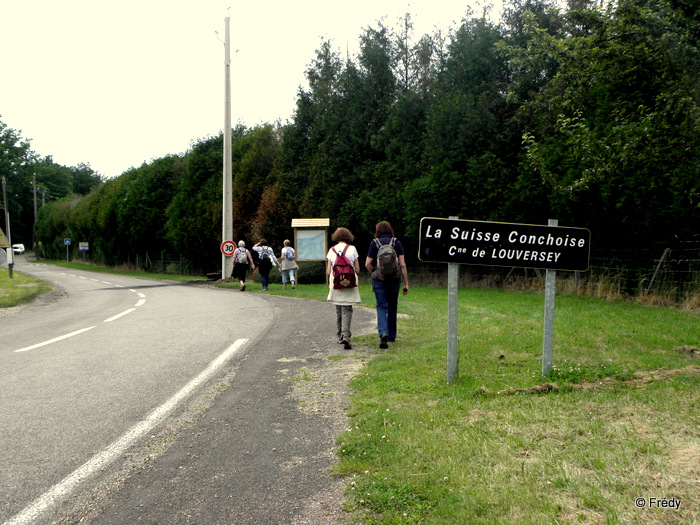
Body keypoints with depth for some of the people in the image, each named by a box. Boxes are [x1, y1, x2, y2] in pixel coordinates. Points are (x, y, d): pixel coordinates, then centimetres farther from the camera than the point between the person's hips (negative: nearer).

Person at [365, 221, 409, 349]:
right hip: (395, 279, 2)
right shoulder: (397, 243, 2)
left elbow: (367, 264, -3)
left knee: (381, 307, 1)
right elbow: (402, 265, -2)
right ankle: (392, 336, 25)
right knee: (392, 307, 15)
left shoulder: (374, 243, -1)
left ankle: (383, 333, -21)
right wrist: (406, 283, 2)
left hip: (379, 280, -2)